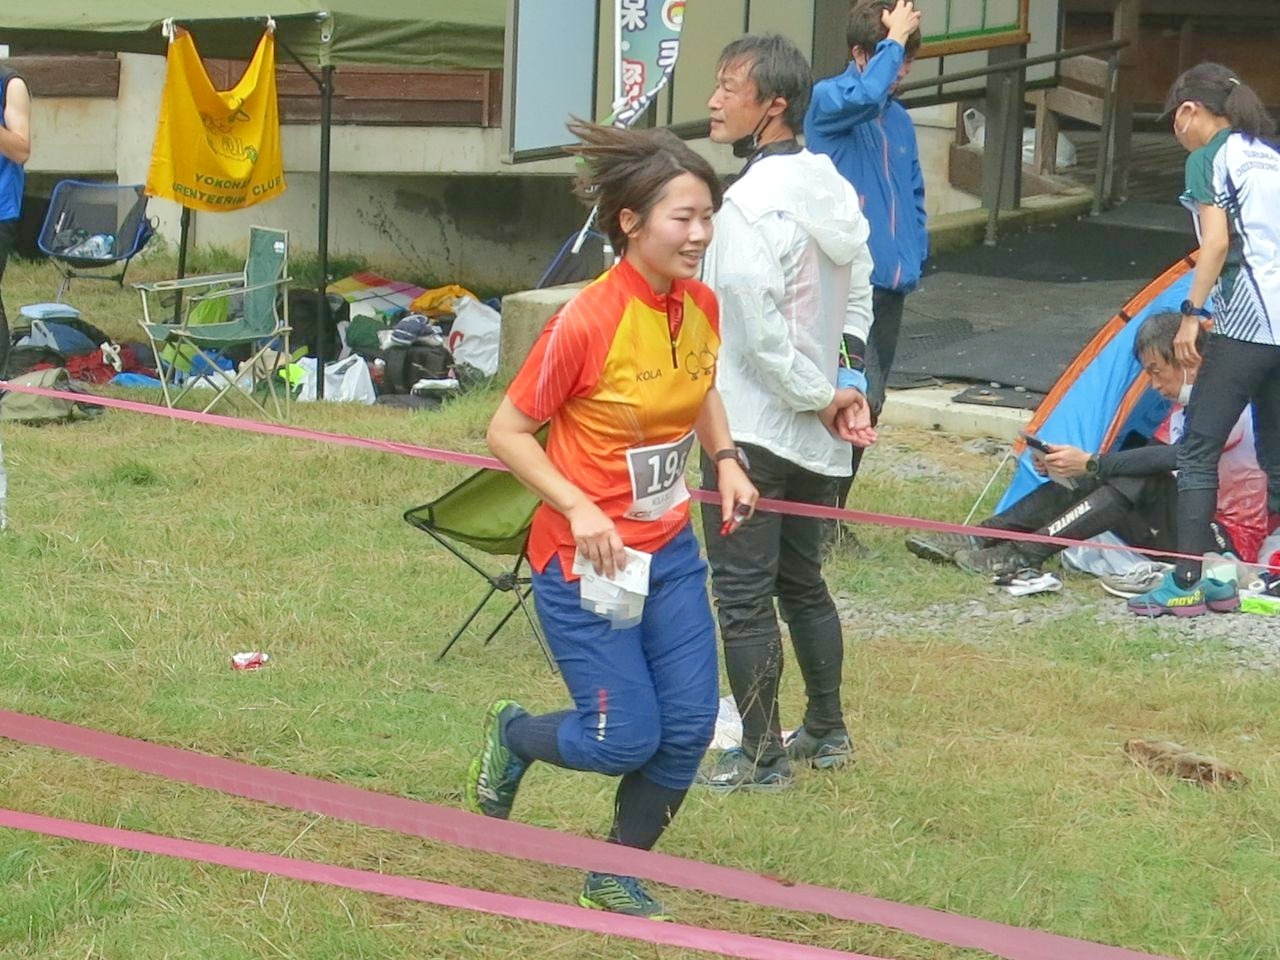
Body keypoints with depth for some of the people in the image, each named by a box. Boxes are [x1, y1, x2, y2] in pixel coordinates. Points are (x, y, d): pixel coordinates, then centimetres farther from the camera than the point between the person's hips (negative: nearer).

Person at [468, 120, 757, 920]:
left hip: (670, 550, 6)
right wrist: (580, 509, -24)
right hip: (587, 561, -6)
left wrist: (726, 460, 2)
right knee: (626, 739, -3)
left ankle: (617, 878, 25)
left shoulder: (701, 307, -3)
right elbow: (507, 432, -14)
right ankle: (513, 736, 30)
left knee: (689, 727, 3)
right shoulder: (586, 323, -23)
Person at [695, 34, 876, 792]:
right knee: (803, 582, 21)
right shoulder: (834, 189, 7)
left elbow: (759, 325, -23)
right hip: (816, 438, 9)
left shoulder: (751, 202, -20)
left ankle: (762, 757, 4)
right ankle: (827, 731, 30)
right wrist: (844, 386, 6)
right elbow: (859, 298, 12)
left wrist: (821, 395, -12)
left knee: (743, 595, 0)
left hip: (748, 427, -9)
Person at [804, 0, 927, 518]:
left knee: (867, 403, 12)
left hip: (890, 282, 8)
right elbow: (866, 93, -32)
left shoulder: (898, 118, 15)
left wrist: (916, 256, 10)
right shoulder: (829, 99, -8)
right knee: (860, 396, -17)